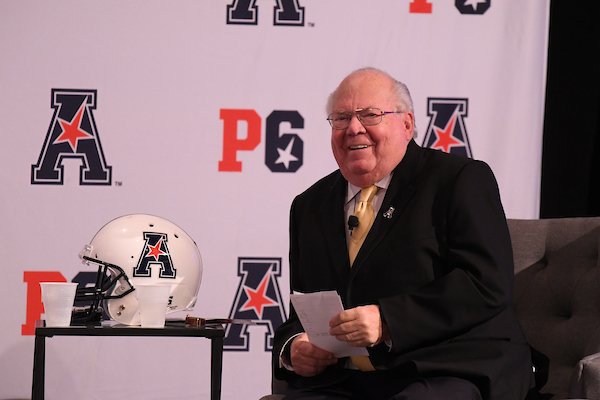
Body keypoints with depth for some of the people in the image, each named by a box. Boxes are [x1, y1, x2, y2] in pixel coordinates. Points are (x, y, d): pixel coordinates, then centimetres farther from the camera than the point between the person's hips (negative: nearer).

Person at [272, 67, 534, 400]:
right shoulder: (309, 207, 21)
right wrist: (291, 347, -2)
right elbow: (300, 310, 23)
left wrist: (388, 320, -20)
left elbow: (487, 285, -10)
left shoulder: (461, 181, 3)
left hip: (446, 373, -4)